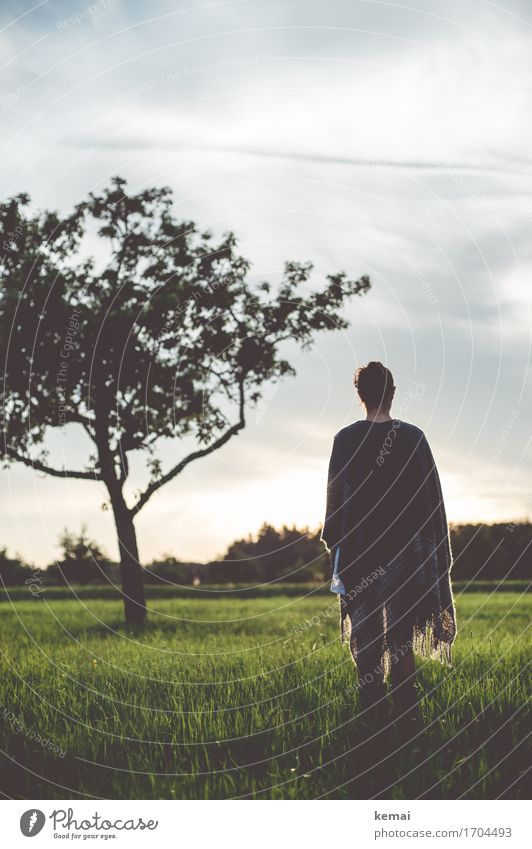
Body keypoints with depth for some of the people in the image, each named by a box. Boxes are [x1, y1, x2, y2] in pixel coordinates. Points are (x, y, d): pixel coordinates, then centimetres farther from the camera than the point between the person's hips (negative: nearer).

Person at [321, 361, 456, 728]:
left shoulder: (346, 439, -3)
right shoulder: (413, 437, -2)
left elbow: (336, 497, -2)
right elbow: (433, 497, 0)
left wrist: (335, 546, 5)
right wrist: (437, 554, 8)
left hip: (360, 550, 0)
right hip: (407, 548, 0)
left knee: (366, 638, 6)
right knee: (401, 639, 6)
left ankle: (373, 715, 6)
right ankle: (407, 715, 2)